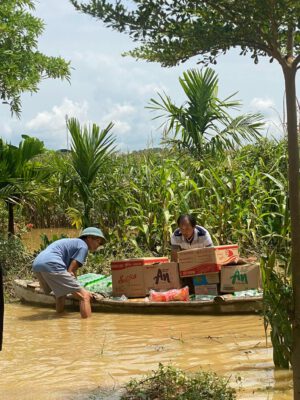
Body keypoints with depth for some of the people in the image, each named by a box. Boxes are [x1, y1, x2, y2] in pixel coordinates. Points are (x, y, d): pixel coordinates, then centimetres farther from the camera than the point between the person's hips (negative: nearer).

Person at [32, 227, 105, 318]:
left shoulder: (71, 242, 33)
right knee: (85, 296, -9)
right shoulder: (83, 246, 6)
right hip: (51, 265, -10)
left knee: (61, 293, 35)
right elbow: (70, 271, -4)